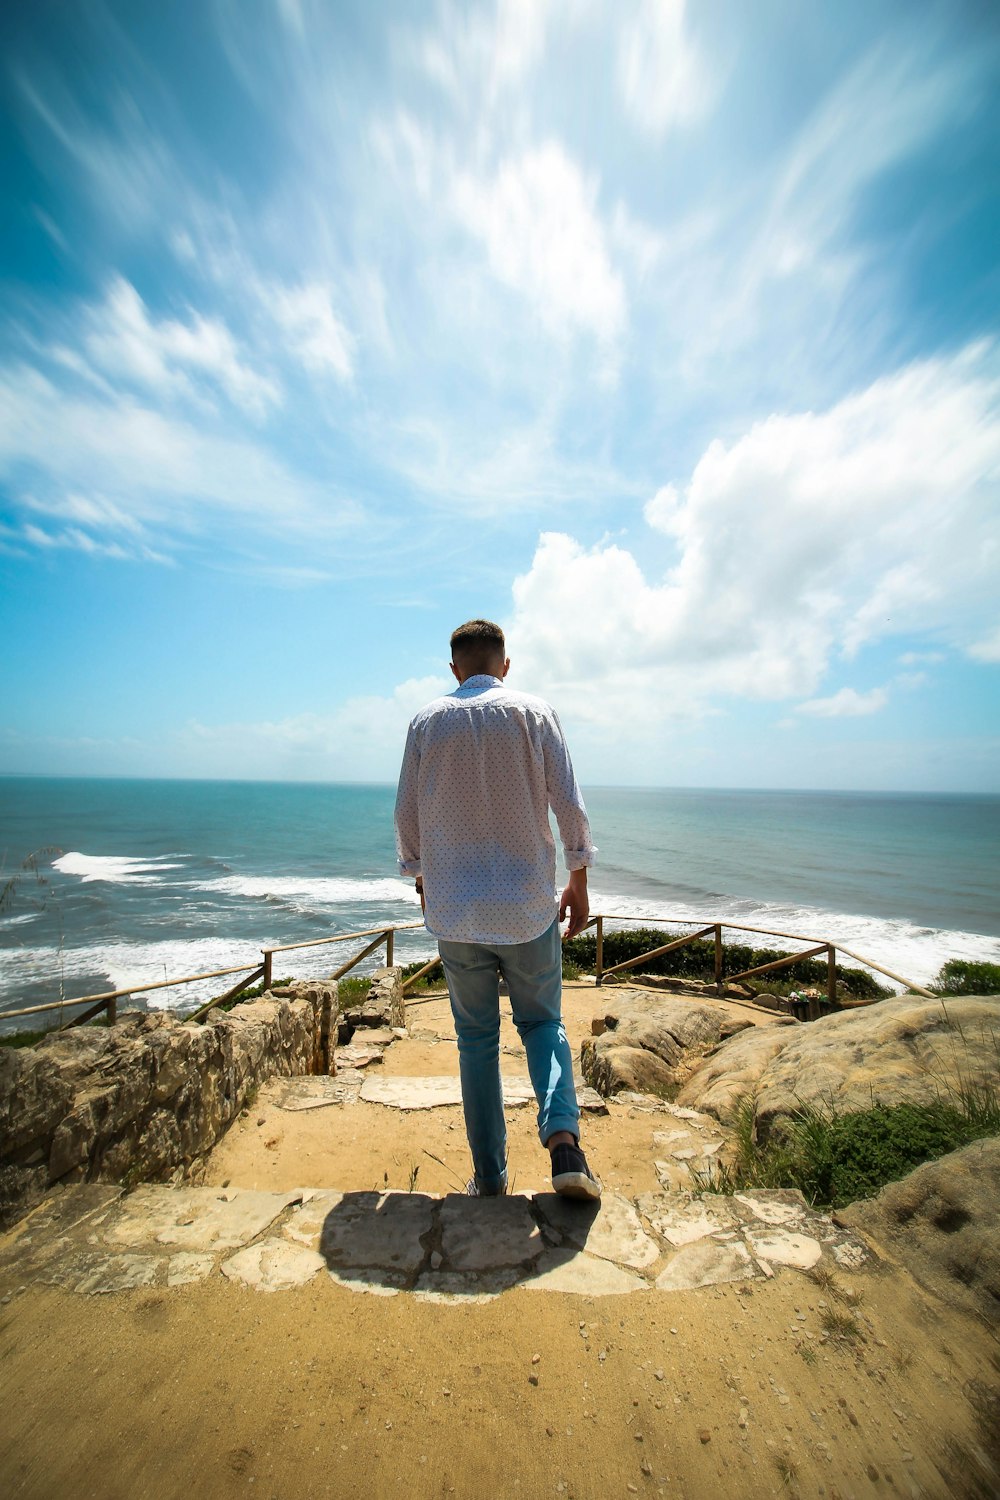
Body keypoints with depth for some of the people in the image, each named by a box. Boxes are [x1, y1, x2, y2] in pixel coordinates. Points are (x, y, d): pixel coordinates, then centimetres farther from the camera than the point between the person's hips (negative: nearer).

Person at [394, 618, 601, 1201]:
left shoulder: (427, 722, 1)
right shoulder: (535, 714, -3)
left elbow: (407, 814, 4)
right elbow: (570, 806, -6)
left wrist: (421, 878, 18)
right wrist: (579, 883, 5)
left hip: (454, 910, 1)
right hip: (528, 908, 0)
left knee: (476, 1039, 17)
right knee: (544, 1024, 20)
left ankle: (490, 1178, 27)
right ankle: (563, 1137, 3)